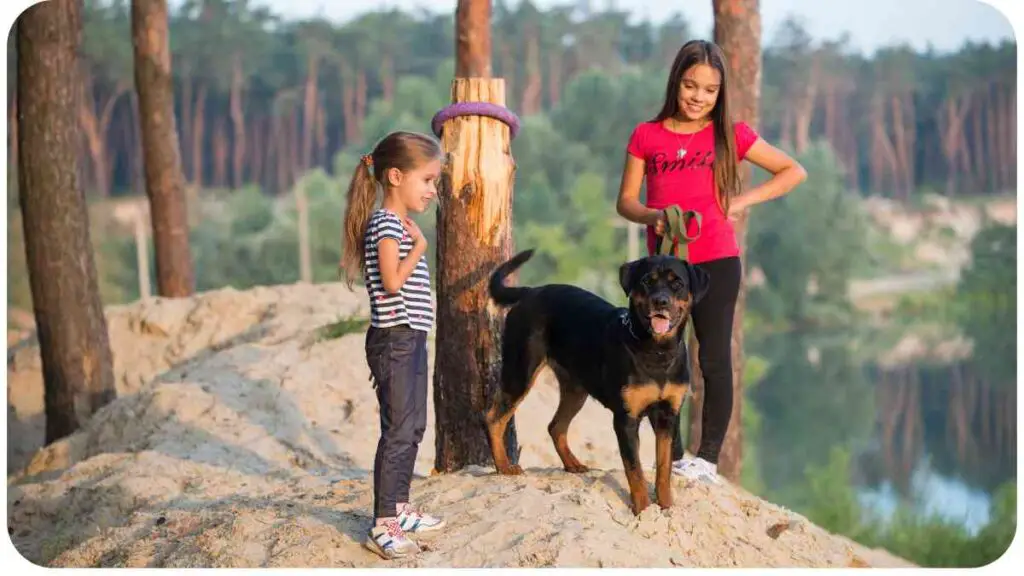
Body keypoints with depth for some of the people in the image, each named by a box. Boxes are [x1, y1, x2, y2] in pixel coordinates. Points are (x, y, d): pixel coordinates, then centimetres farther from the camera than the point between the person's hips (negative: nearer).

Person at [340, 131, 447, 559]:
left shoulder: (403, 224, 16)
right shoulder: (385, 223, -14)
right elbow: (392, 281, -24)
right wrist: (419, 246, -15)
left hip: (411, 339, 10)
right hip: (393, 341, -10)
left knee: (413, 427, 17)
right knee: (398, 432, -9)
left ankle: (400, 510, 28)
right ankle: (382, 527, -6)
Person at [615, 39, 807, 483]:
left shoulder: (730, 135, 3)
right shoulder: (646, 136, 6)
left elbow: (794, 171, 7)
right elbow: (625, 201, 7)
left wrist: (744, 200, -4)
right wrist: (652, 217, -14)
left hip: (716, 263, -1)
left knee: (715, 361, 0)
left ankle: (708, 459, 7)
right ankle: (674, 459, 12)